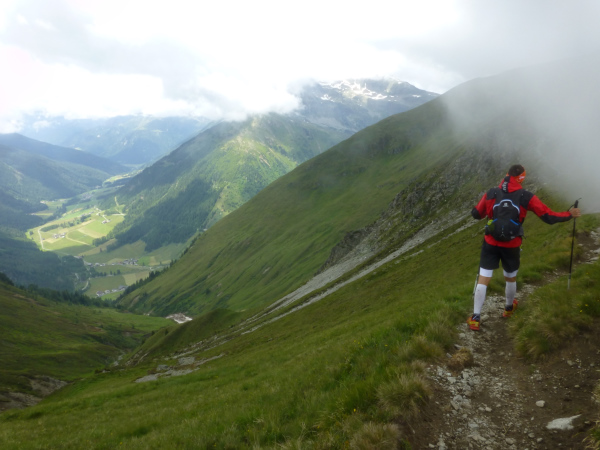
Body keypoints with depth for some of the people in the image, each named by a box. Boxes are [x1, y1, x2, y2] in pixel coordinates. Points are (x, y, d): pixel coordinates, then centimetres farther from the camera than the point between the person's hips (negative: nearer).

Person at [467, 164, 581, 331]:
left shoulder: (491, 193, -4)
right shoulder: (527, 197, -8)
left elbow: (476, 214, 4)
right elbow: (549, 217, -4)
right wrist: (569, 214, 12)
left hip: (491, 243, 0)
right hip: (511, 246, 0)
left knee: (483, 280, 5)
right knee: (510, 278, 24)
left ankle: (475, 318, 7)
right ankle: (509, 308, 47)